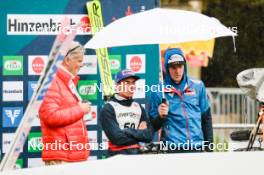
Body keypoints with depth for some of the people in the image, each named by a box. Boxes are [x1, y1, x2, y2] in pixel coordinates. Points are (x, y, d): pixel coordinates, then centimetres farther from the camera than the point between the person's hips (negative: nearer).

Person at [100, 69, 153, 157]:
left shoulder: (139, 108, 13)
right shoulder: (108, 109, -5)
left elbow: (149, 136, 5)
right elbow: (117, 138, -14)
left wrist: (128, 132, -7)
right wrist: (139, 133, -2)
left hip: (138, 155, 5)